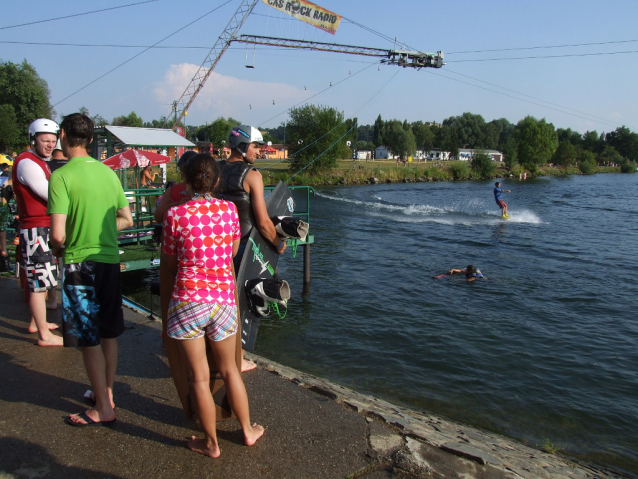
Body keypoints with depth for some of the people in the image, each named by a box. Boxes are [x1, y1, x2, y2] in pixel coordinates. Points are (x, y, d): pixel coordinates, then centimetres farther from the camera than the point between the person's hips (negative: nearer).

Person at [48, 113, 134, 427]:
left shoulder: (62, 176, -14)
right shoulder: (108, 172, 5)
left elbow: (58, 234, -18)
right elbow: (126, 219, 12)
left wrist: (59, 248, 3)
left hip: (80, 263, -6)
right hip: (110, 260, 6)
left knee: (89, 339, 4)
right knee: (109, 333, 17)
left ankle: (103, 410, 14)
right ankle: (107, 392, 33)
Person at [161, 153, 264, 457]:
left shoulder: (175, 215, -10)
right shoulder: (229, 210, -2)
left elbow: (169, 264, 2)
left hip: (188, 301, -3)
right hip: (224, 298, 3)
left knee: (199, 377, 10)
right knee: (229, 370, 21)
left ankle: (211, 444, 25)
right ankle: (248, 430, 35)